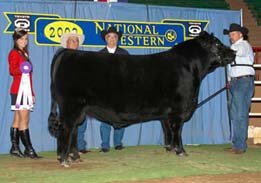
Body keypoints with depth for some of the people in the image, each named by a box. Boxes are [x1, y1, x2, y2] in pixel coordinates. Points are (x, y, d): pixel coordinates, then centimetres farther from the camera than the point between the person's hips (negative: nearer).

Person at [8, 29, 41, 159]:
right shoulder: (14, 53, -3)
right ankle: (29, 149, -11)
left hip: (27, 90, 8)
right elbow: (12, 70, -16)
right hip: (19, 89, -8)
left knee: (18, 120, 8)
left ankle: (15, 148, 10)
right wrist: (21, 69, -37)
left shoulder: (25, 53, 22)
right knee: (24, 120, -10)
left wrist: (32, 93, 22)